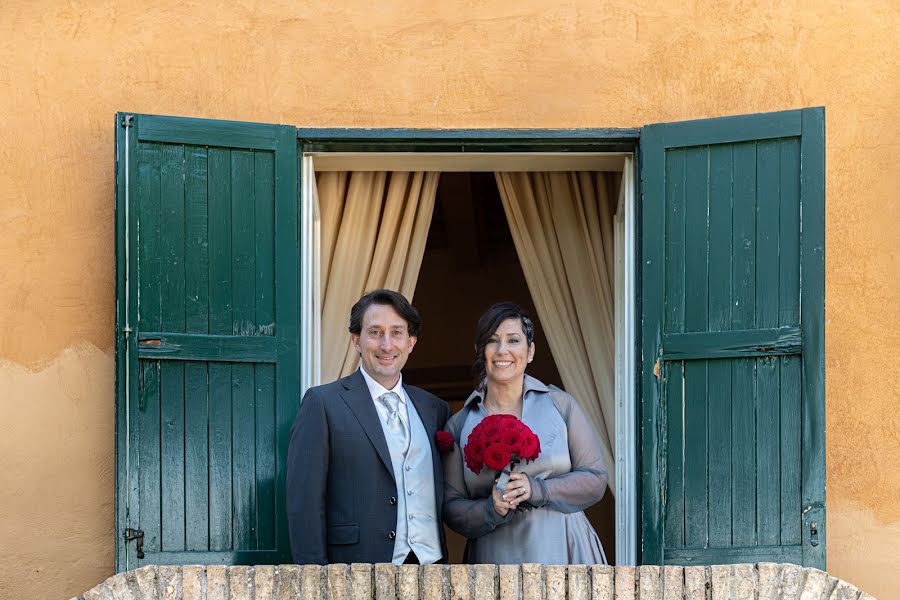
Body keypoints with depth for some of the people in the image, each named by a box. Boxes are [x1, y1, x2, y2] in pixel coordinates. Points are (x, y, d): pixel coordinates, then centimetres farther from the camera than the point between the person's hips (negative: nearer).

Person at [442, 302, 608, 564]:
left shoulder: (560, 404, 2)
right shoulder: (460, 424, 4)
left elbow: (596, 478, 0)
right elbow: (451, 508, 5)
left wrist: (538, 490, -14)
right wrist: (492, 508, -15)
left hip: (563, 551, 0)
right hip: (496, 557, 1)